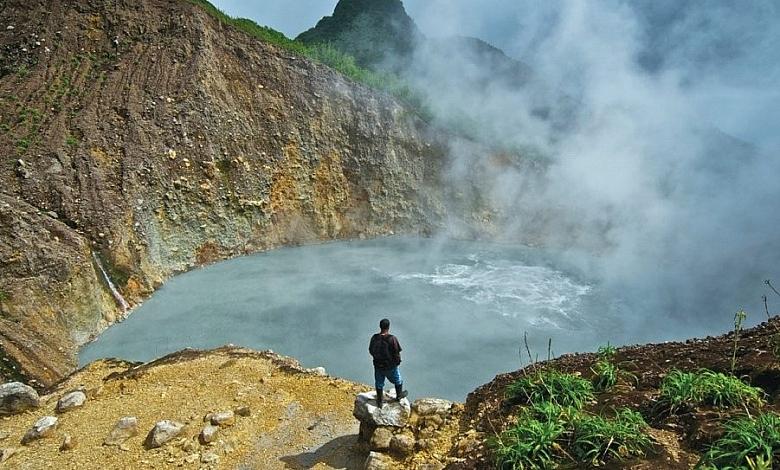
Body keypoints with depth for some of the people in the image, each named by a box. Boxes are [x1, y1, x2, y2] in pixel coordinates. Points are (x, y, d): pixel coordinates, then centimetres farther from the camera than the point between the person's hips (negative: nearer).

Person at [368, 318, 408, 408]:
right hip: (390, 366, -3)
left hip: (378, 365, 3)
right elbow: (397, 353, -20)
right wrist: (397, 361, 1)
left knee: (379, 384, 22)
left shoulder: (374, 338, -16)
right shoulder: (392, 339, -28)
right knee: (398, 380, 26)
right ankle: (399, 396, 46)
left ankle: (379, 401, 37)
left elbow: (371, 350, -2)